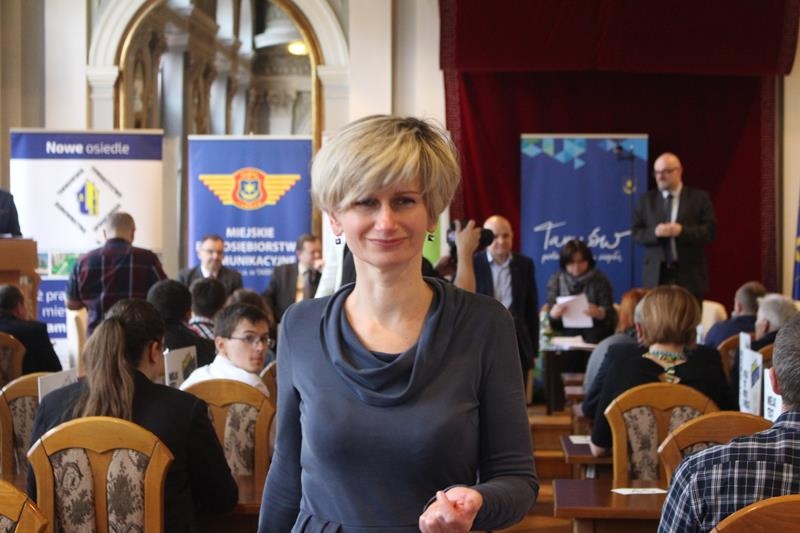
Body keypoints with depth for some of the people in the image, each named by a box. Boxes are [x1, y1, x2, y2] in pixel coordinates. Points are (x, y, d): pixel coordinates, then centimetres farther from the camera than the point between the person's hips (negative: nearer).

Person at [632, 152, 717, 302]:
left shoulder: (700, 198, 5)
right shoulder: (646, 200, 12)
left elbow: (710, 231, -3)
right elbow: (636, 233, 6)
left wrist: (682, 231, -18)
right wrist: (655, 232, -15)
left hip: (689, 275, -1)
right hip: (656, 275, 2)